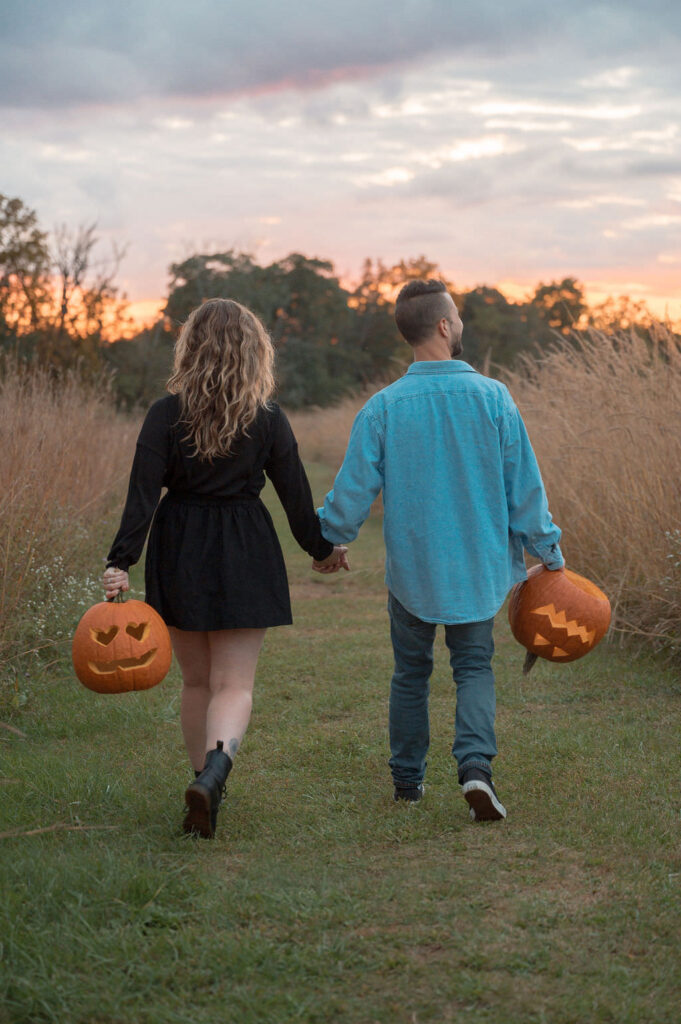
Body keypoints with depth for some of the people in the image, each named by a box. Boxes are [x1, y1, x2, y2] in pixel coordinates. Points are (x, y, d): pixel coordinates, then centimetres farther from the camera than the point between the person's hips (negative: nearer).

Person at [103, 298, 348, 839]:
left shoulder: (166, 414, -5)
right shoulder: (268, 419, -4)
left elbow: (143, 494, -11)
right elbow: (296, 494, 2)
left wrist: (121, 562, -11)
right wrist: (323, 549, 17)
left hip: (178, 552, 1)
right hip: (245, 554, -1)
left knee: (196, 680, 17)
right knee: (234, 684, -1)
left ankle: (206, 783, 24)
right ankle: (213, 772, -27)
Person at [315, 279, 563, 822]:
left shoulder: (383, 407, -9)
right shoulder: (493, 398, -9)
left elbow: (353, 489, -5)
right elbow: (524, 486, -4)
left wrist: (328, 541, 14)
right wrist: (548, 552, 8)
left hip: (410, 567, 0)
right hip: (478, 566, 0)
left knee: (411, 671, 16)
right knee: (474, 667, 11)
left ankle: (408, 778, 25)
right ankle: (476, 765, -11)